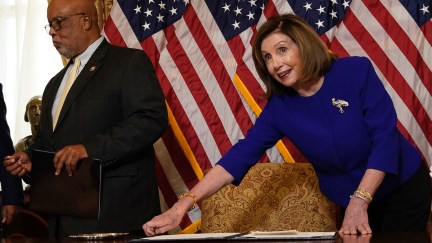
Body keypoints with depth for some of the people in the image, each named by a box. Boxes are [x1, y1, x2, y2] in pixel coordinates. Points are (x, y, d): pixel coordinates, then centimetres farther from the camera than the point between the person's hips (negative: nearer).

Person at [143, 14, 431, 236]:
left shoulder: (357, 72, -19)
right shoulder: (280, 107, -10)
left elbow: (385, 138, -22)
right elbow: (241, 155, -16)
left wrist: (360, 202, -30)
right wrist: (184, 204, -25)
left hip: (402, 188, -3)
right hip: (347, 201, 3)